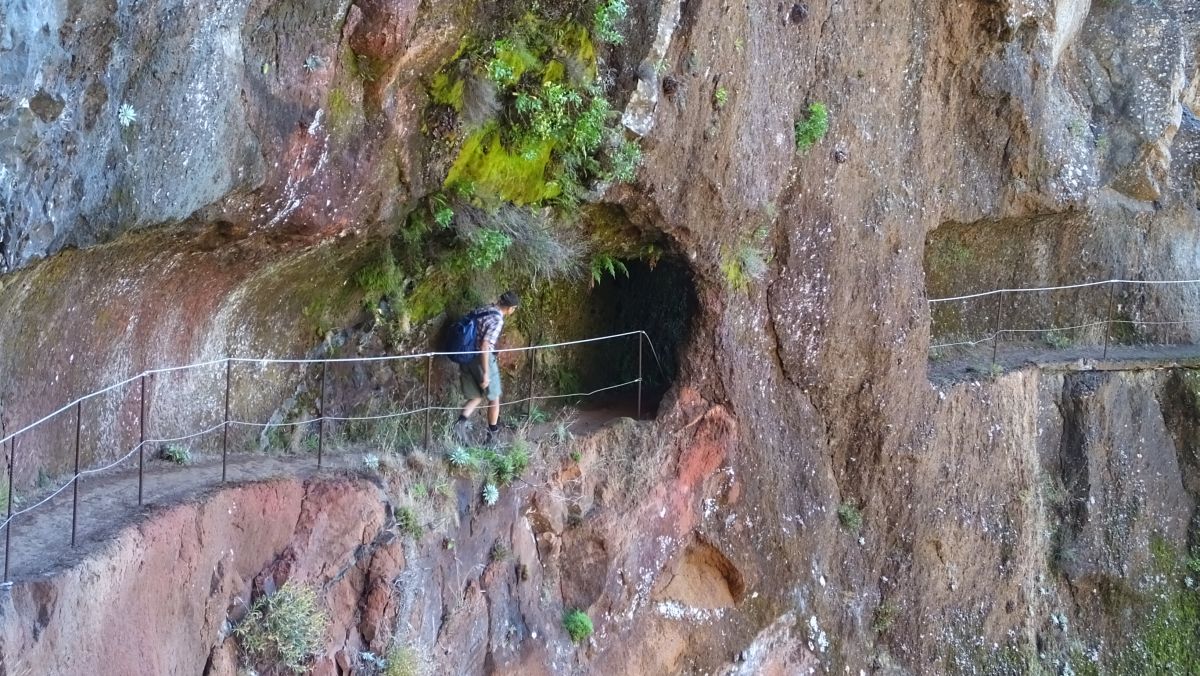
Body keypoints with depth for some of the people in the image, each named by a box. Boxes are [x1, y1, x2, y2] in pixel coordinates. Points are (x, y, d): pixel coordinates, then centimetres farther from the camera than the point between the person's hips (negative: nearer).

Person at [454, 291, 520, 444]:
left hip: (466, 359, 7)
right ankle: (492, 436, 20)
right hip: (482, 359, -7)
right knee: (494, 398, 12)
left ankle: (462, 421, -5)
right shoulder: (497, 320, -15)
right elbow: (485, 346, -23)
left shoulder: (479, 310, 10)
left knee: (476, 396, 19)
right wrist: (485, 373, -22)